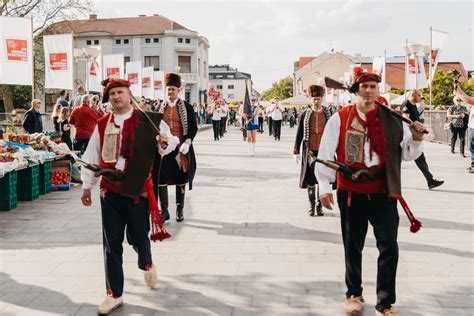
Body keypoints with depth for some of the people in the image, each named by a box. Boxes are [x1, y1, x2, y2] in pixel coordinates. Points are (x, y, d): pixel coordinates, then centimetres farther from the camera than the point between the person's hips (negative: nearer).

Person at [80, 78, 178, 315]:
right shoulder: (102, 125, 6)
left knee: (138, 238, 8)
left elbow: (168, 144, 5)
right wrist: (87, 186, 13)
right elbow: (92, 157, 12)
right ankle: (114, 295, 15)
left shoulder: (148, 121, -3)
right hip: (110, 190, 2)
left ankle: (146, 265, 44)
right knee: (111, 244, 4)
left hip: (138, 189, -2)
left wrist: (165, 142, -18)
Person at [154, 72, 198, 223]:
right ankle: (164, 210, 4)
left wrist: (187, 143, -16)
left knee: (181, 179, 6)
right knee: (161, 179, -4)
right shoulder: (160, 107, 6)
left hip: (180, 148, -1)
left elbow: (193, 127, -2)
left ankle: (180, 209, 18)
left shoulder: (187, 107, 1)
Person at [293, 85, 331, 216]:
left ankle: (319, 205, 18)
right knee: (310, 180, 3)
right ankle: (311, 205, 17)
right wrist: (296, 151, 0)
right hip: (310, 151, -1)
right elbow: (299, 134, 4)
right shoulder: (305, 115, 1)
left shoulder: (328, 114, 5)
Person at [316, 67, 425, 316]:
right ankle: (354, 295, 32)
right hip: (351, 193, 0)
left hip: (383, 193, 1)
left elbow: (407, 154, 5)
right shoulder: (339, 119, -4)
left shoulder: (391, 119, 1)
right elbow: (325, 154, -4)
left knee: (389, 247, -2)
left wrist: (416, 138, -15)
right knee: (352, 247, 13)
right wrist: (324, 187, -8)